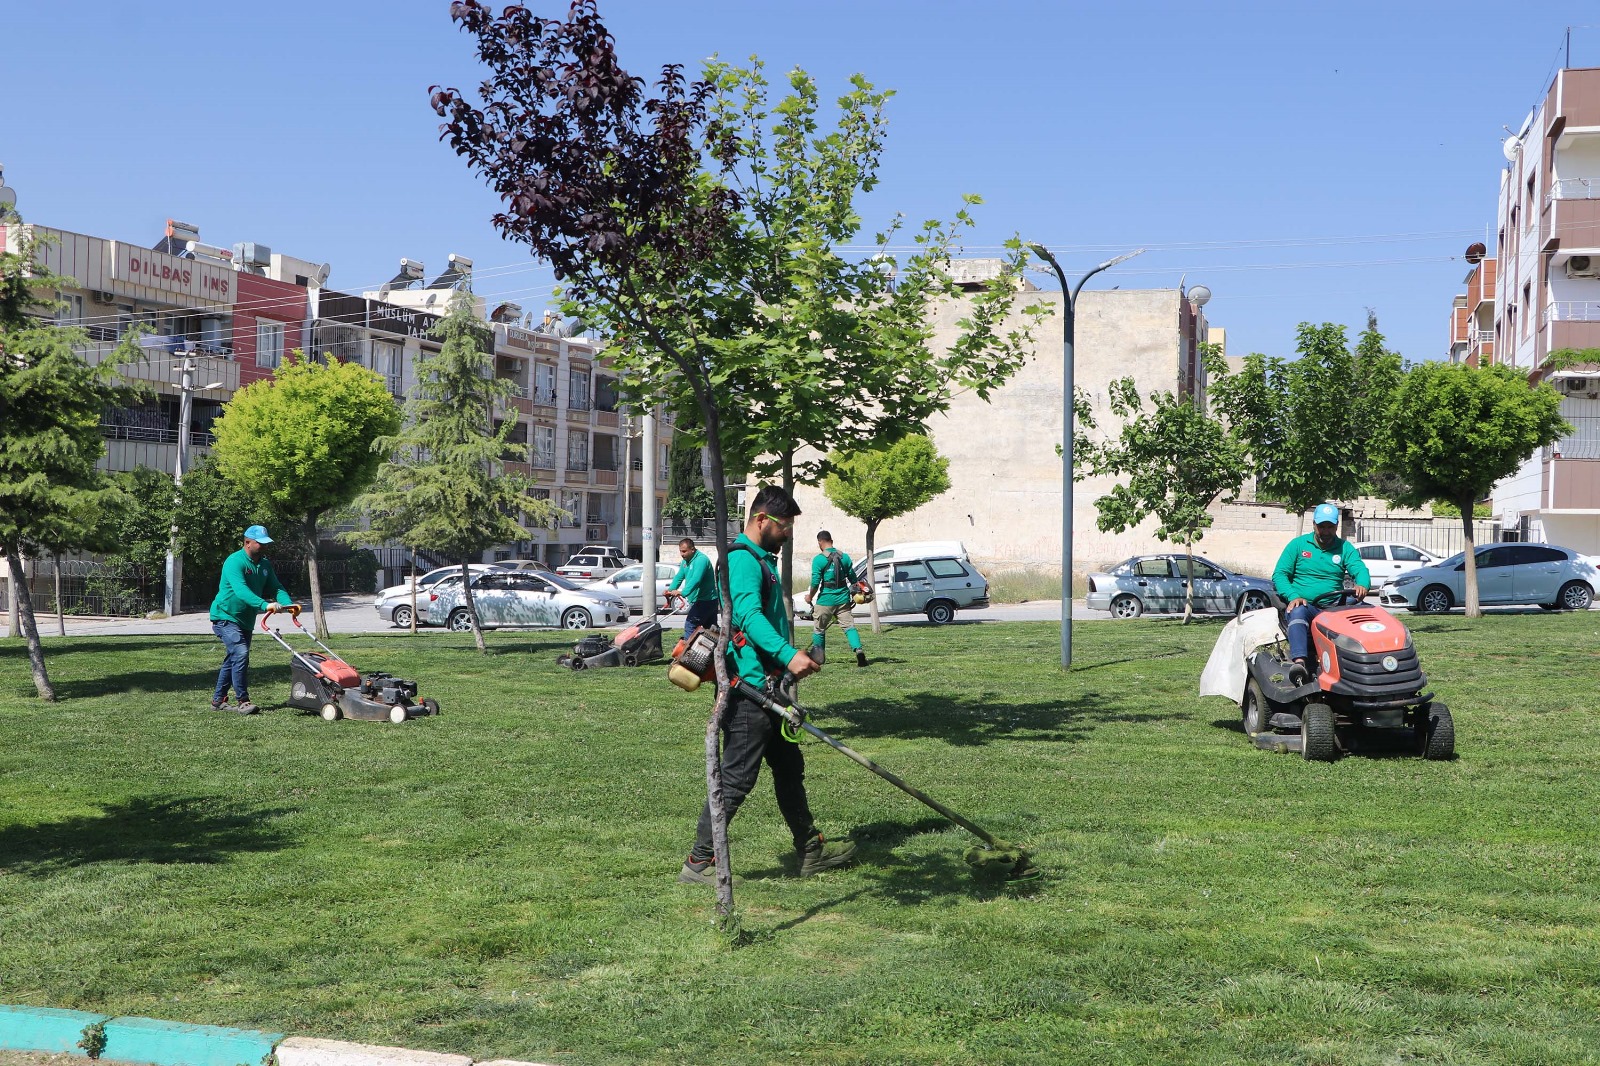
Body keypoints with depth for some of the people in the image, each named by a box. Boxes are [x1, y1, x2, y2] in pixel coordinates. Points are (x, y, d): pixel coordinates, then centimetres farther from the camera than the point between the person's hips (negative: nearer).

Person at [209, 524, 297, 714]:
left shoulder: (265, 564, 7)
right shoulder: (235, 562, -20)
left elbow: (275, 587, 0)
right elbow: (241, 590, -35)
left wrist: (289, 604, -21)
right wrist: (265, 605, -48)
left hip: (245, 620, 9)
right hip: (226, 617, -9)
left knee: (232, 660, 14)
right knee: (241, 654, -22)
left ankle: (217, 700, 25)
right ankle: (243, 701, -18)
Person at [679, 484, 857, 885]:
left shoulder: (759, 560, 19)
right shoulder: (742, 559, -15)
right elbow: (748, 615, -29)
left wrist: (788, 659, 32)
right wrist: (788, 654, -41)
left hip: (764, 689, 11)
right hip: (749, 687, -11)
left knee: (790, 767, 17)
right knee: (736, 777, -7)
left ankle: (811, 850, 27)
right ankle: (698, 863, 1)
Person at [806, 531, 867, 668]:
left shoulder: (819, 559, -10)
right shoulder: (845, 557, 5)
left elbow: (815, 583, -11)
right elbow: (853, 579, 9)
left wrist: (810, 597, 5)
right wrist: (853, 594, 24)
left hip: (825, 600, -3)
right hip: (843, 599, 4)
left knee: (818, 628, 13)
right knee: (849, 625, 1)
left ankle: (817, 655, 23)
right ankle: (858, 650, -20)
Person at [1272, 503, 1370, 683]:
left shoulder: (1345, 548, 14)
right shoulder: (1298, 545, 10)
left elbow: (1360, 570, -2)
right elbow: (1279, 574, 3)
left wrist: (1362, 585, -28)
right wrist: (1293, 596, -16)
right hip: (1304, 604, -2)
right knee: (1298, 612, -38)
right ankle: (1299, 663, -56)